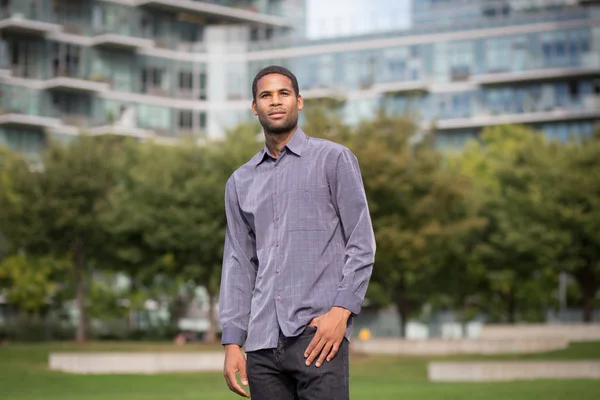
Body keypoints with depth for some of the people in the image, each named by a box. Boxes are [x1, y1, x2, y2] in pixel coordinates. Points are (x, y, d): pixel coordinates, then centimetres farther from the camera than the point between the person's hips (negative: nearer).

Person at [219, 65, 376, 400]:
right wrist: (232, 342, 7)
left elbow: (362, 244, -1)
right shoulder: (241, 182, 17)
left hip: (318, 333, -4)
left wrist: (341, 311, -13)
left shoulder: (333, 159, 4)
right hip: (262, 340, 5)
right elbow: (239, 264, 15)